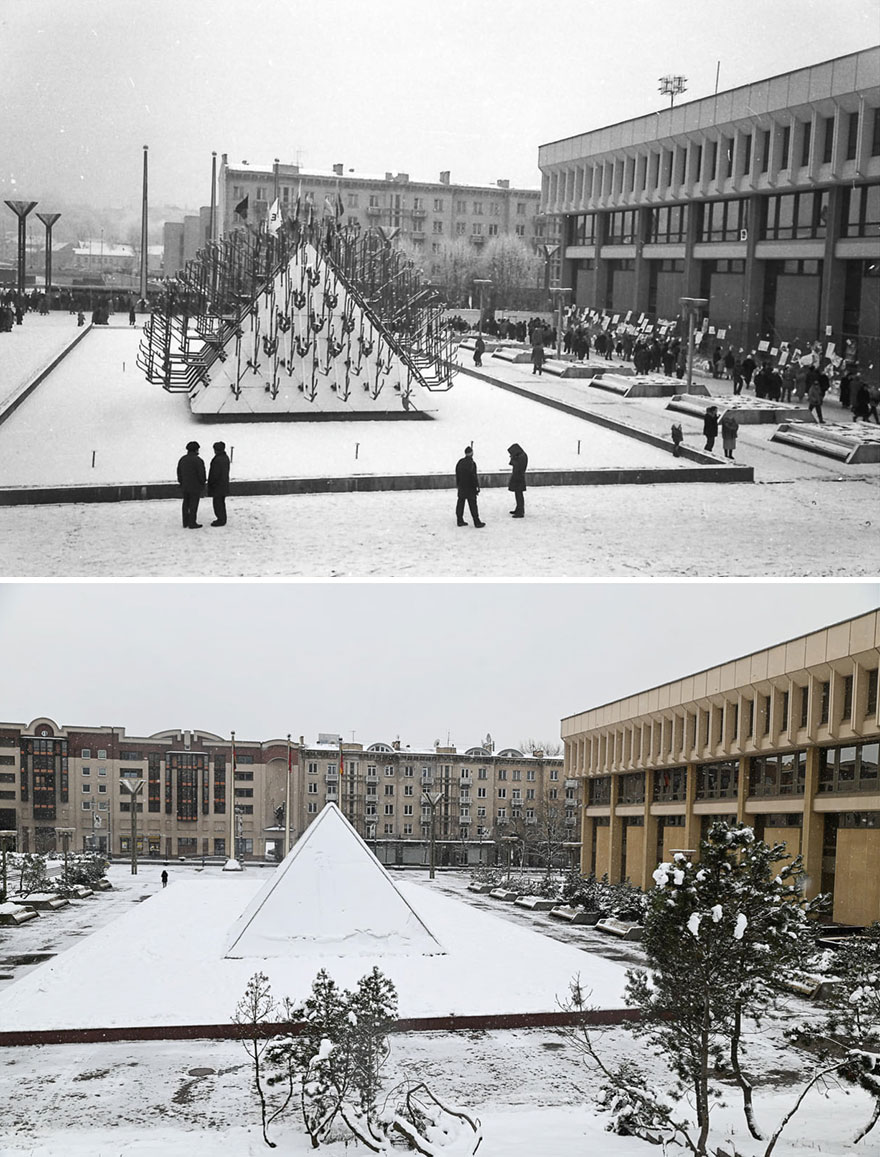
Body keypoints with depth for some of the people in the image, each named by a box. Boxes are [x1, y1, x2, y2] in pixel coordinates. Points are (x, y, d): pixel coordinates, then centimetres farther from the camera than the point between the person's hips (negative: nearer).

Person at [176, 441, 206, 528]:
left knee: (186, 504, 13)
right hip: (195, 487, -7)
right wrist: (202, 483, 2)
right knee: (193, 505, -2)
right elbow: (201, 474, -14)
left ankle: (185, 523, 18)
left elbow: (179, 473, 12)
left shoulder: (182, 459, 7)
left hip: (185, 486, 7)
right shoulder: (198, 460, -16)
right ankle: (192, 524, 1)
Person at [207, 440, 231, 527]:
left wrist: (210, 483, -10)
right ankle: (222, 519, 24)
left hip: (218, 484, -10)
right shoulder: (226, 458, 7)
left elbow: (215, 474, -23)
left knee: (217, 502, -2)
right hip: (224, 484, 10)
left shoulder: (217, 460, -24)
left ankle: (221, 520, 1)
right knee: (221, 502, 17)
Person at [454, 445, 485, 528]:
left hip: (461, 487, 7)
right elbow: (474, 476, -19)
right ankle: (477, 522, 1)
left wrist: (458, 484, 22)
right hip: (470, 488, -7)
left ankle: (460, 520, 18)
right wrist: (477, 486, -11)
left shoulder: (460, 462, 4)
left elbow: (457, 474, 13)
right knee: (472, 505, -3)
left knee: (460, 503, 13)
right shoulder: (471, 463, -18)